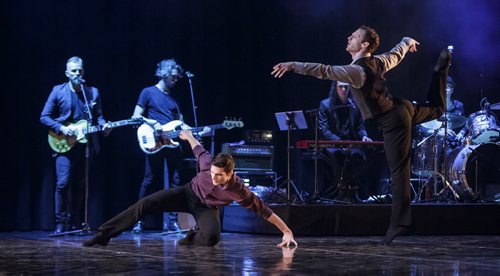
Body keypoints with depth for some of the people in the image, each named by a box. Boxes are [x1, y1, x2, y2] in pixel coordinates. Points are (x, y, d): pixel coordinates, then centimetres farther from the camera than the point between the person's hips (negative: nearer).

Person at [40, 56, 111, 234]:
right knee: (63, 183, -15)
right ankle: (61, 223, -7)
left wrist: (104, 126, -10)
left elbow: (98, 117, 13)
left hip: (85, 145, 3)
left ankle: (74, 223, 15)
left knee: (79, 185, 7)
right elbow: (44, 117, 1)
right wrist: (62, 128, -14)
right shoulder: (58, 91, 1)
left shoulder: (93, 92, 9)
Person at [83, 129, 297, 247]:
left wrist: (287, 232, -30)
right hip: (189, 193, 2)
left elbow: (264, 210, -29)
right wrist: (188, 135, 15)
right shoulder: (208, 164, -29)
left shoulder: (239, 191, -34)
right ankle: (104, 234, -10)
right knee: (145, 204, -15)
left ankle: (192, 239, 2)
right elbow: (199, 149, -5)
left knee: (212, 237, -35)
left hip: (207, 208, -2)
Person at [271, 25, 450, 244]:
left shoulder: (357, 71, -26)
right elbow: (397, 53, 21)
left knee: (398, 171, -8)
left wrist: (294, 66, -42)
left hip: (393, 122, -9)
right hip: (402, 108, 9)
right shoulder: (378, 62, -1)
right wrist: (408, 42, 43)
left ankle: (398, 223, -7)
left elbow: (326, 71, -37)